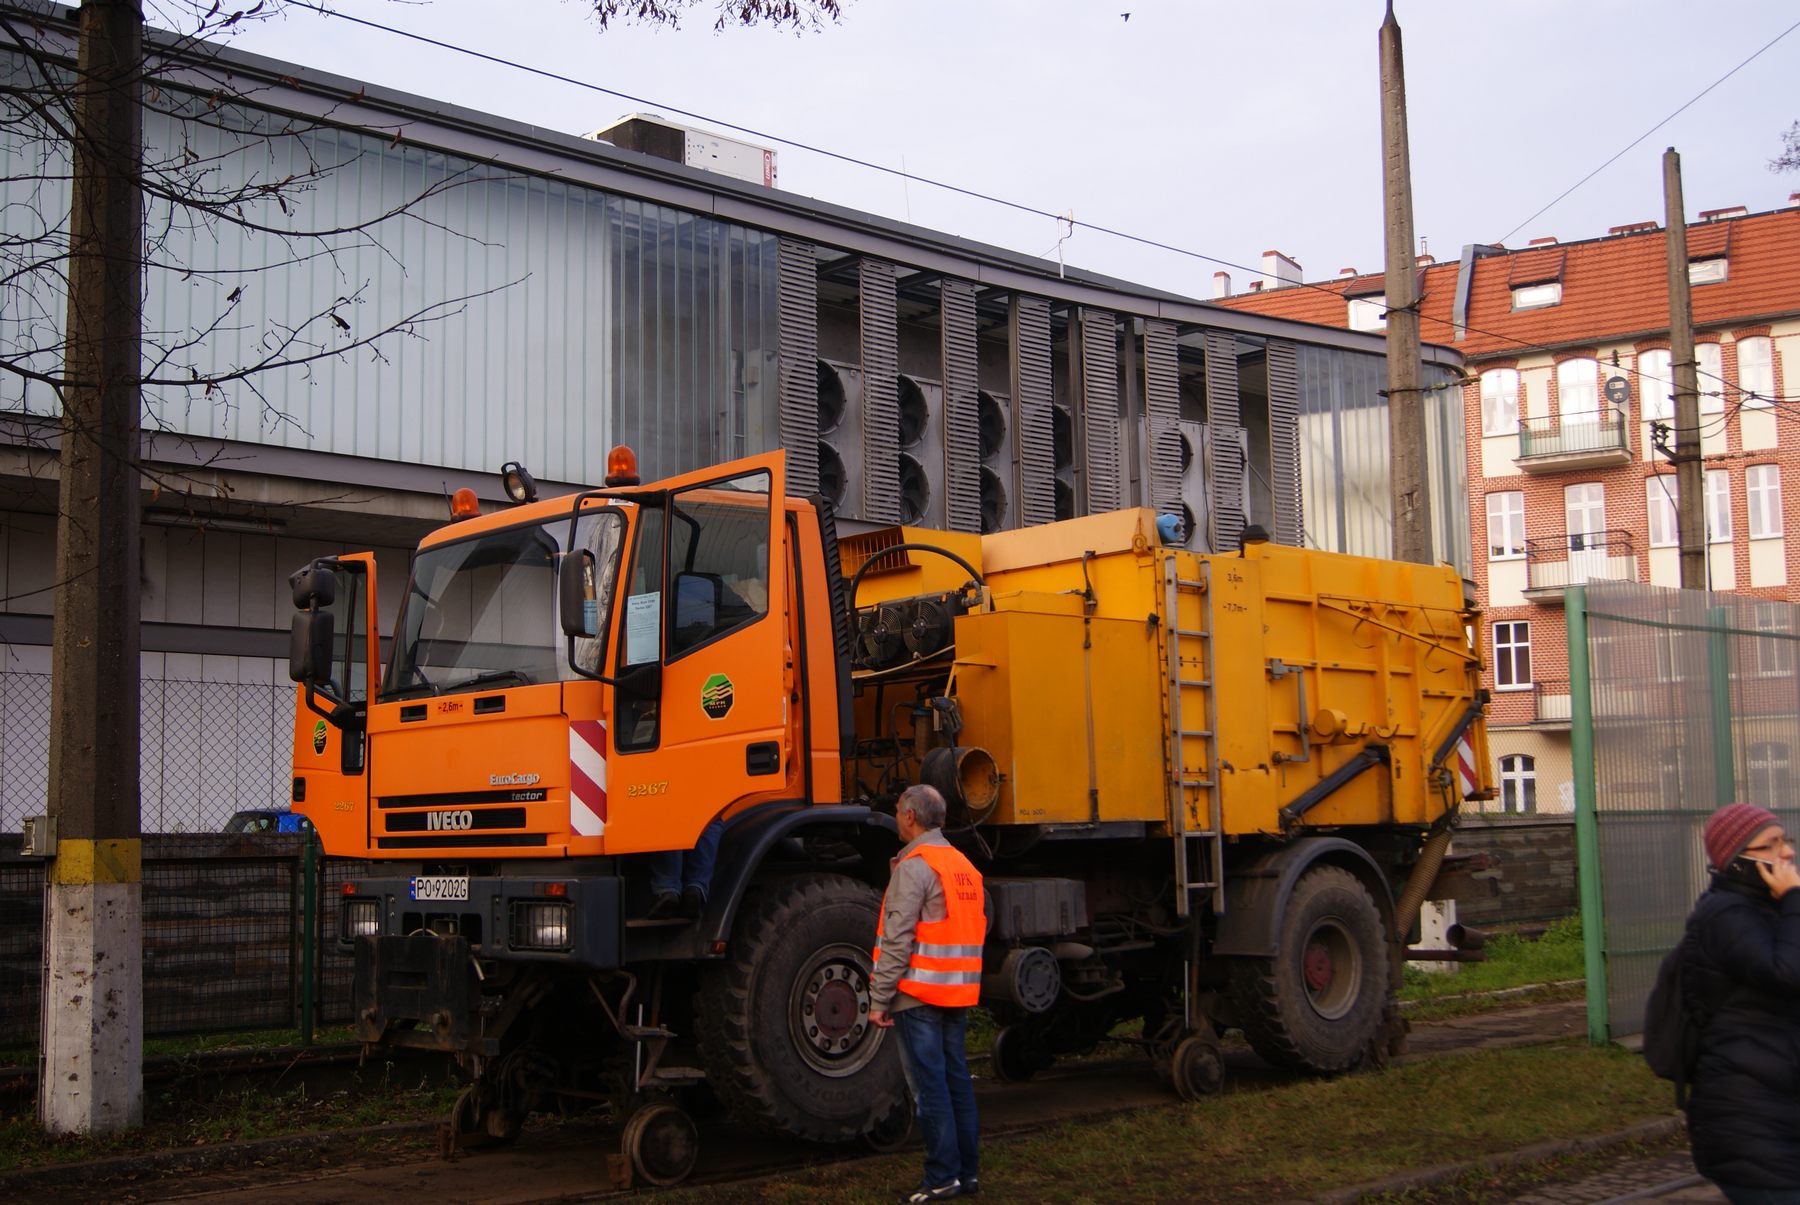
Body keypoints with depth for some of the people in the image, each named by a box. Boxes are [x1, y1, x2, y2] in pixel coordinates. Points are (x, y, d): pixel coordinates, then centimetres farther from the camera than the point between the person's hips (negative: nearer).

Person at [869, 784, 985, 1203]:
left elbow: (897, 940, -17)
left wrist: (879, 1000, -14)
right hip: (958, 995, 8)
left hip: (919, 994, -8)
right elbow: (978, 928, 19)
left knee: (930, 1088, -4)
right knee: (957, 1082, 12)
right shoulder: (964, 865, 16)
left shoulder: (914, 865, -12)